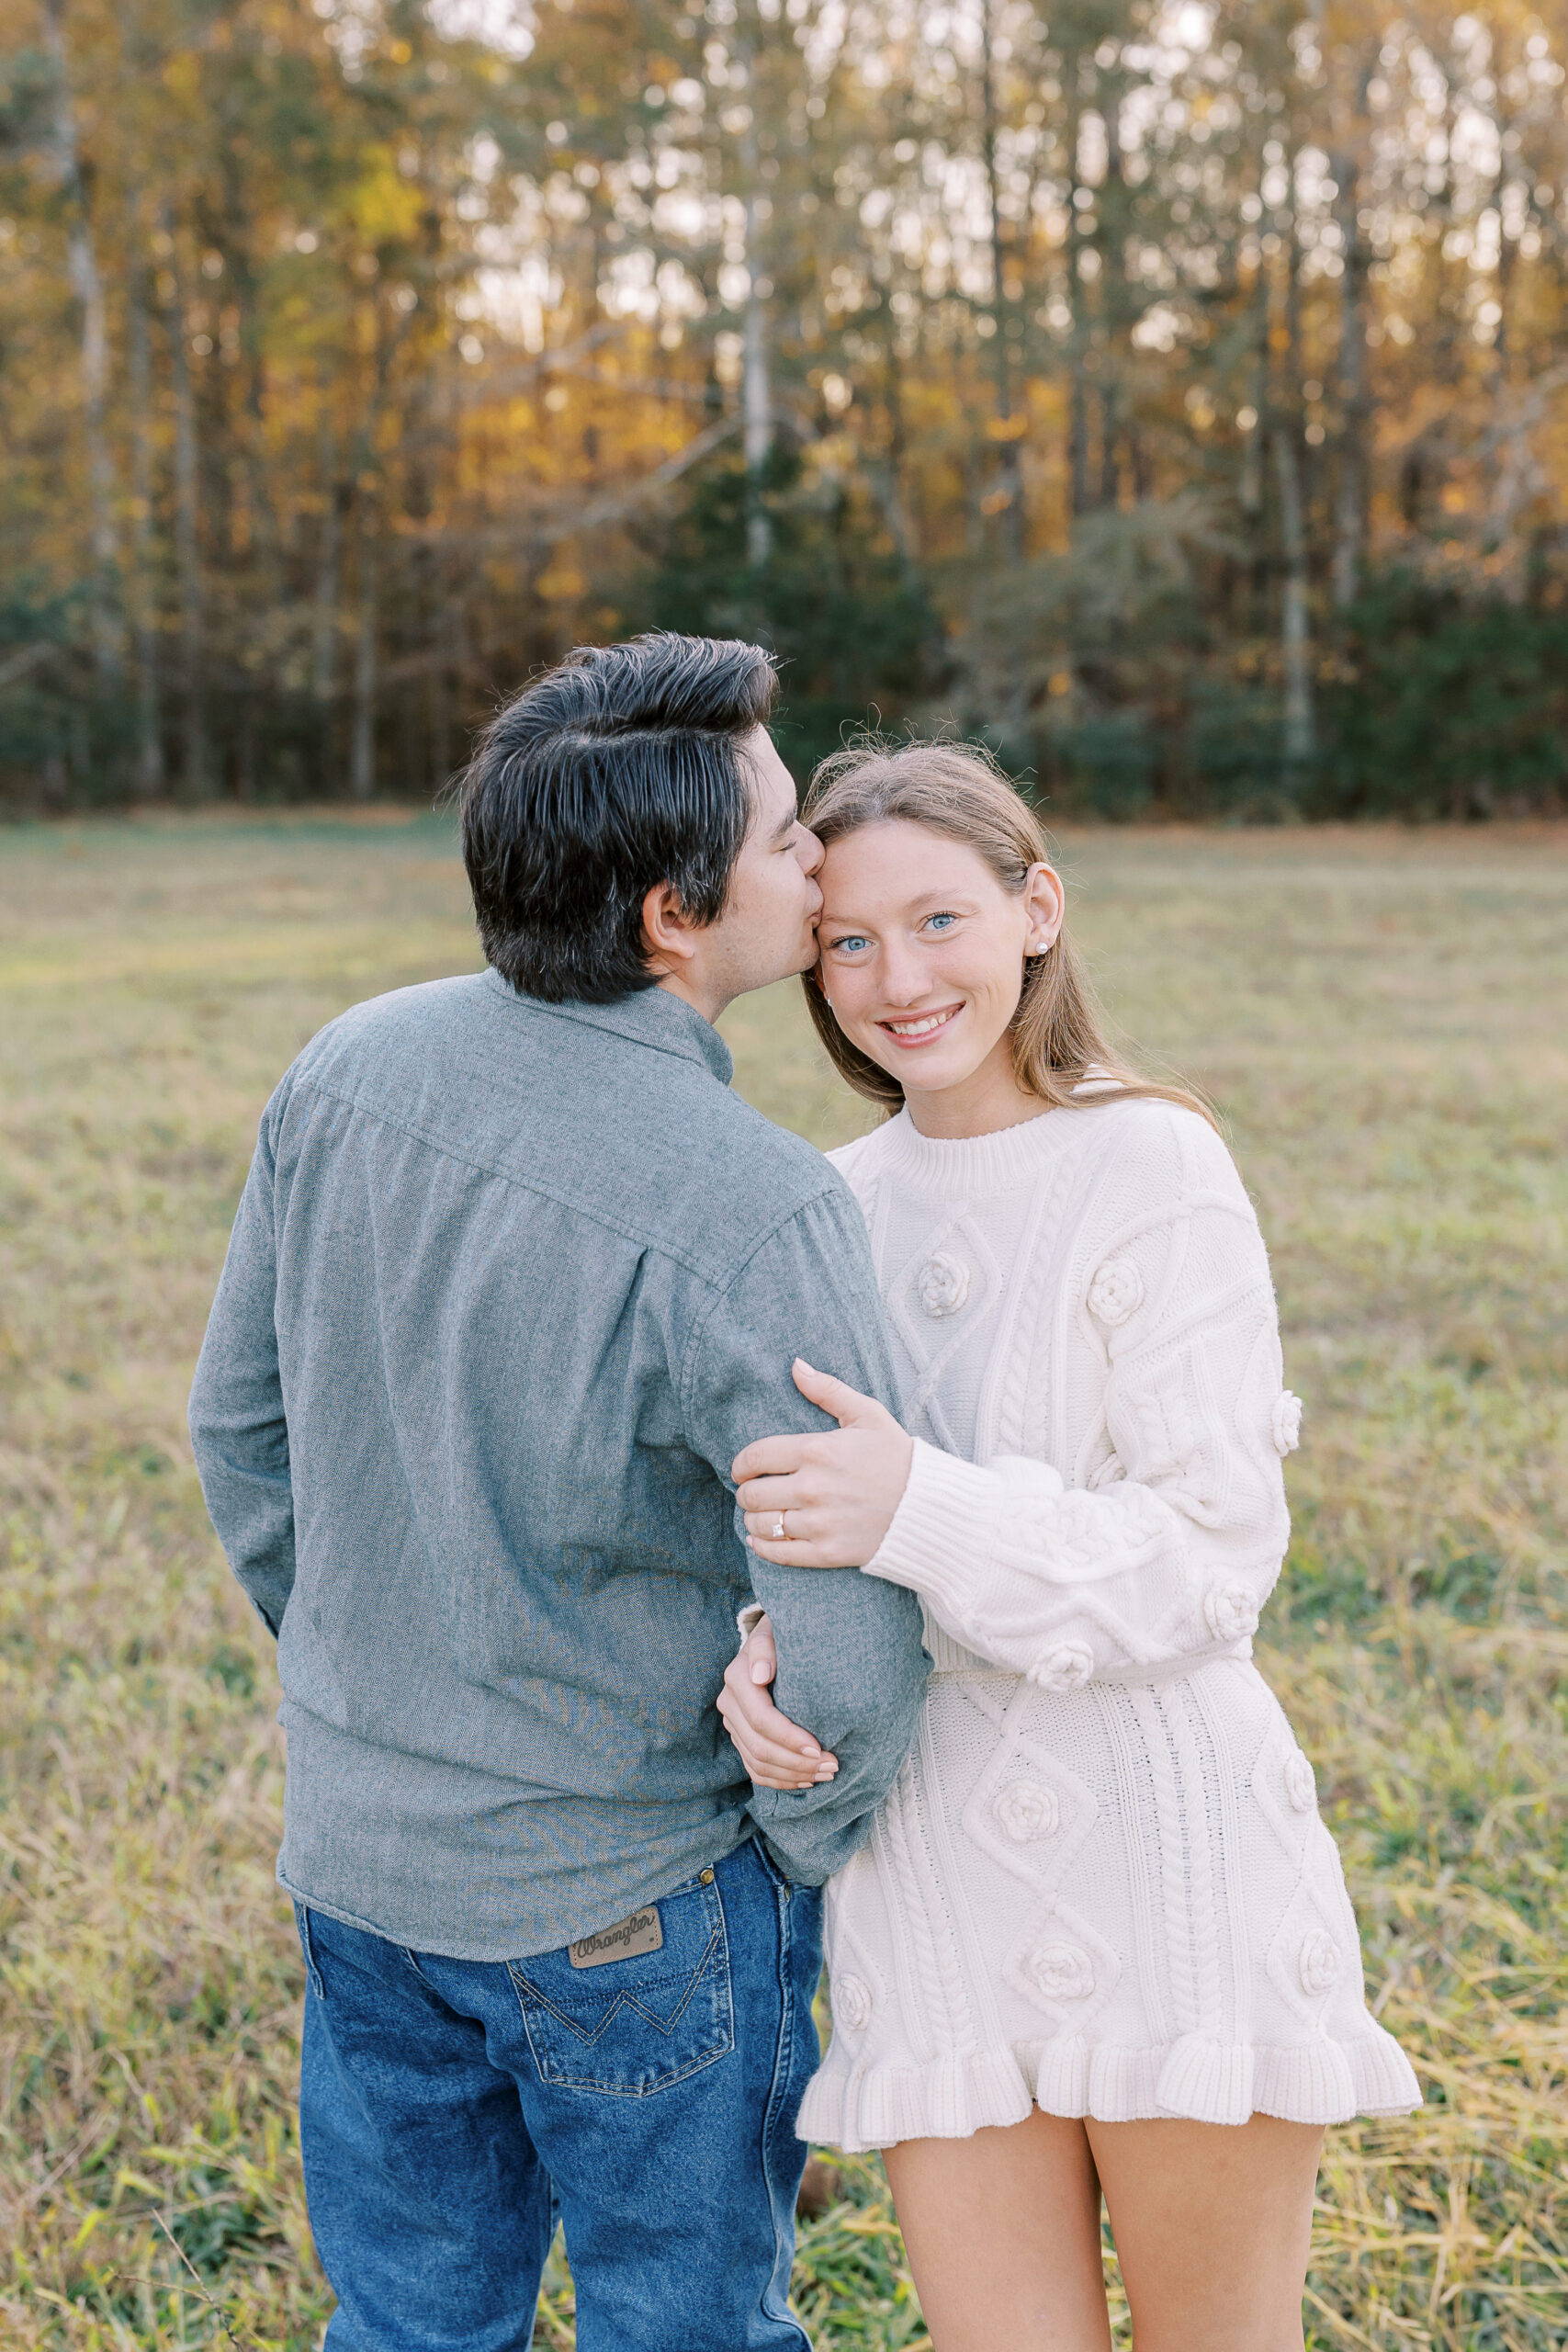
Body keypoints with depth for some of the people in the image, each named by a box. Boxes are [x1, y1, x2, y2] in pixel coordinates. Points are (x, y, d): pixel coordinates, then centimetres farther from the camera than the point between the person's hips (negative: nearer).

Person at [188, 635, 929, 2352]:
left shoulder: (347, 1074, -8)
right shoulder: (755, 1213, -27)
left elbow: (241, 1424, 3)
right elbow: (849, 1654, -24)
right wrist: (803, 1849, -2)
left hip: (357, 1856, 6)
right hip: (629, 1908, -5)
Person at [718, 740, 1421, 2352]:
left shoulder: (1151, 1166, -9)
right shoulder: (839, 1206, 7)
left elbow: (1215, 1558, -13)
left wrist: (924, 1511, -26)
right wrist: (763, 1652, -10)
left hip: (1166, 1846, -4)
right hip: (928, 1859, 4)